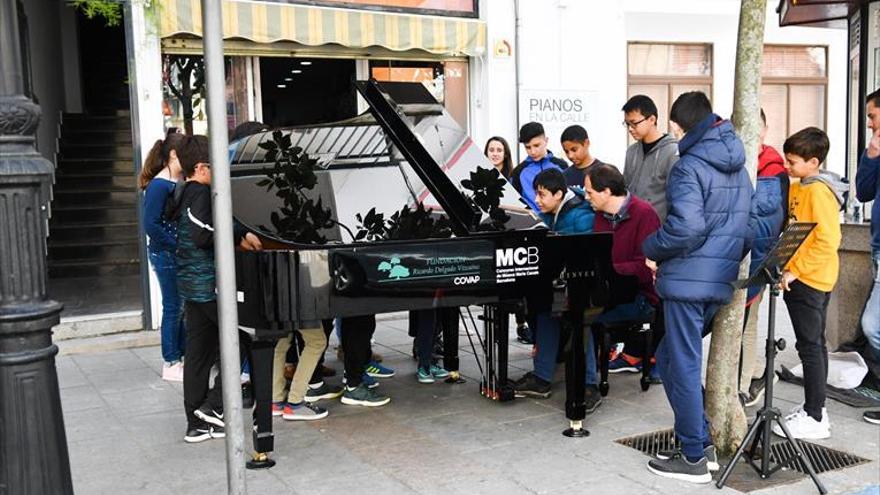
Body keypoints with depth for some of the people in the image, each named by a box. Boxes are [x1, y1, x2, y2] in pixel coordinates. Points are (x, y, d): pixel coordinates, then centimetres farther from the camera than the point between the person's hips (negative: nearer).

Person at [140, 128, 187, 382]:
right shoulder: (159, 186, -15)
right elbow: (151, 225, -19)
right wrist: (178, 246, -20)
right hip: (167, 256, -7)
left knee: (185, 306, 13)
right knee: (174, 307, 2)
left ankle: (183, 356, 26)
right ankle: (171, 364, 15)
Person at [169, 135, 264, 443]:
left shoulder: (186, 193, 17)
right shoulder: (201, 193, -14)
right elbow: (204, 235, -24)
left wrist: (241, 234, 7)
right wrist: (238, 237, -12)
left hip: (191, 285, 10)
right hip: (209, 285, -9)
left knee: (198, 353, 11)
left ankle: (197, 423, 16)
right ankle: (213, 406, 0)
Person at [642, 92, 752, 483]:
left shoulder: (689, 166, -13)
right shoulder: (737, 167, 14)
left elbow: (685, 227, -24)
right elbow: (746, 222, 17)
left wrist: (651, 249, -8)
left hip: (688, 278, -8)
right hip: (722, 279, 8)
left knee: (683, 366, 2)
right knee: (670, 356, 19)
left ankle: (694, 458, 10)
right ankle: (702, 443, 21)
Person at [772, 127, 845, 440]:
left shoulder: (819, 191, -16)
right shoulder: (798, 189, 11)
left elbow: (828, 241, -23)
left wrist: (796, 270, -22)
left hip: (809, 280, -10)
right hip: (806, 280, 10)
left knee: (810, 346, -4)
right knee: (814, 345, 15)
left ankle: (814, 418, 3)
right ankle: (815, 410, 25)